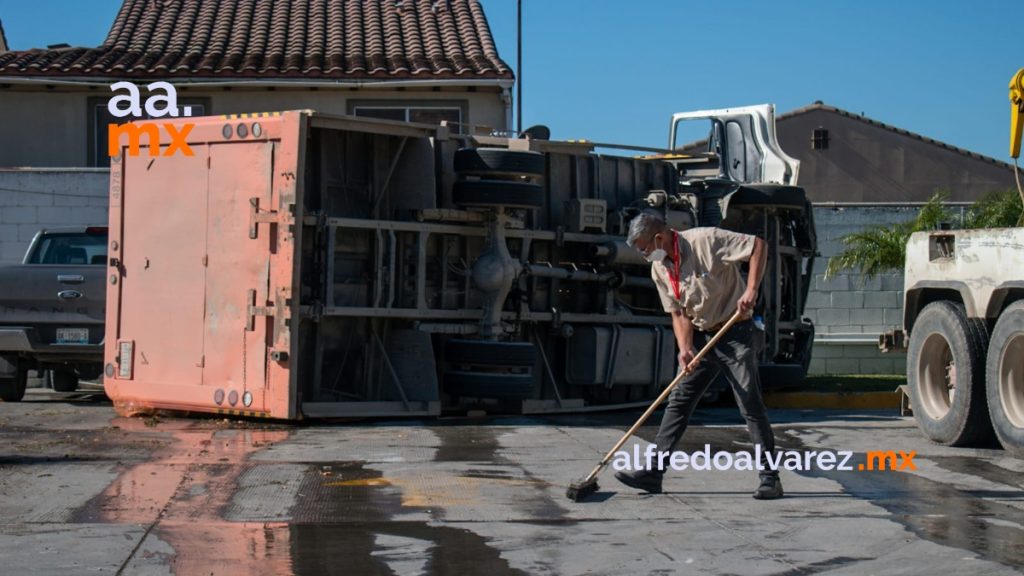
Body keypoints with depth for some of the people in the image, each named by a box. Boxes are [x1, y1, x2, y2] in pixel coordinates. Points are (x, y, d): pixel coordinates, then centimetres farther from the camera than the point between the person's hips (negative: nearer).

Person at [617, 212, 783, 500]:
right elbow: (678, 312, 4)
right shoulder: (659, 269, 3)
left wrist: (751, 289, -26)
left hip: (736, 333, -7)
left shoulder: (706, 240, -18)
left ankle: (770, 478, 1)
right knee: (678, 402, 4)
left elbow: (758, 245, -18)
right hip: (701, 337, 7)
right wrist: (684, 348, -12)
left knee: (751, 405, -6)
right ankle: (654, 471, 6)